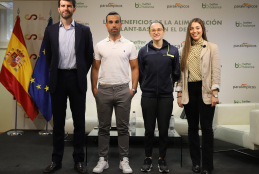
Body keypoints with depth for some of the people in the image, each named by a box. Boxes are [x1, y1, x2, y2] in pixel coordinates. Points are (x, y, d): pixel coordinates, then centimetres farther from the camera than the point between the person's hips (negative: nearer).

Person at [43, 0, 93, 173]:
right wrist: (53, 73, 9)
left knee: (79, 121, 5)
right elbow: (48, 55, 13)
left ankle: (79, 159, 17)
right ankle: (56, 160, 20)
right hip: (58, 79, 1)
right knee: (58, 121, 8)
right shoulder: (50, 30, 8)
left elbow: (89, 55, 6)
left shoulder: (84, 30, 3)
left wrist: (82, 74, 3)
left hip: (77, 79, -1)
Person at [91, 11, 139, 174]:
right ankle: (103, 159, 19)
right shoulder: (100, 45, 7)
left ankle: (124, 160, 16)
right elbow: (95, 68, 10)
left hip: (123, 90, -1)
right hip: (103, 90, 1)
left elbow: (135, 68, 5)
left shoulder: (129, 45, 3)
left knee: (123, 128, 5)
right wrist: (94, 88, 2)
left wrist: (134, 89, -3)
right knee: (104, 128, 8)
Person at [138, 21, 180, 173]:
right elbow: (140, 73, 10)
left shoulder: (173, 50, 4)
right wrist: (146, 87, 11)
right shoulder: (144, 51, 4)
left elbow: (176, 73, 11)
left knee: (164, 129, 6)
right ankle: (148, 158, 21)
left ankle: (162, 159, 22)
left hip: (166, 96, 0)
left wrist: (169, 87, 12)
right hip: (148, 96, 0)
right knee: (149, 129, 6)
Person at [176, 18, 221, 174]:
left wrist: (215, 93, -10)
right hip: (189, 91, 3)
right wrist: (179, 94, 6)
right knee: (192, 127, 9)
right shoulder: (185, 50, 12)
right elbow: (181, 73, 11)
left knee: (206, 127, -1)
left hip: (205, 90, -3)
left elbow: (216, 71, -2)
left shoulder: (212, 47, 4)